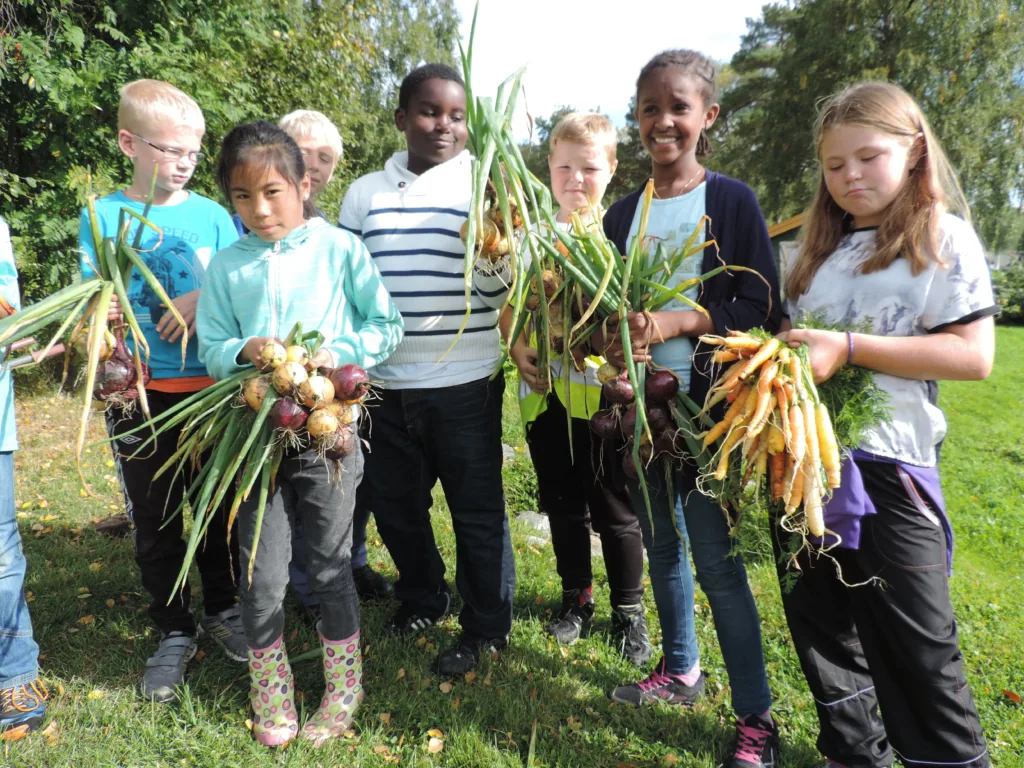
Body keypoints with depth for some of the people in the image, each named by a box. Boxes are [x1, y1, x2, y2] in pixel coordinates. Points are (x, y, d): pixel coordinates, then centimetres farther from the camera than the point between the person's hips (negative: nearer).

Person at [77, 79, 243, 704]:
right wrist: (101, 316, -21)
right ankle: (175, 632, 28)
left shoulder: (213, 215, 3)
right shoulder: (102, 217, 0)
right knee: (154, 518, 10)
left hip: (211, 385, 1)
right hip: (140, 391, 0)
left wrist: (205, 301, -16)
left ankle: (223, 609, 34)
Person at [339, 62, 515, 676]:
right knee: (393, 502, 18)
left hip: (466, 382, -4)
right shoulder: (365, 193, 8)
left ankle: (487, 626, 28)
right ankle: (422, 596, 43)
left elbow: (498, 288, -6)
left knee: (478, 509, 7)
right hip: (385, 384, 4)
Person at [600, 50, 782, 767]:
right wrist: (618, 338, -10)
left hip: (706, 403, -5)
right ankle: (681, 669, 36)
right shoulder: (622, 214, 11)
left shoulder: (731, 201, -3)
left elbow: (760, 308, -8)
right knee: (661, 542, 16)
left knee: (715, 559, -3)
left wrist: (673, 323, -20)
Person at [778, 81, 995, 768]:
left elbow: (973, 355, -14)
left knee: (916, 640, 4)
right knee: (820, 624, 16)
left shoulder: (943, 237, -3)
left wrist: (849, 348, -20)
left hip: (887, 468, -5)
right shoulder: (819, 249, 13)